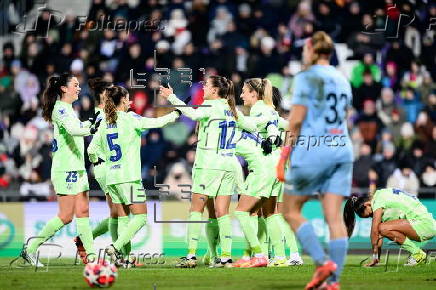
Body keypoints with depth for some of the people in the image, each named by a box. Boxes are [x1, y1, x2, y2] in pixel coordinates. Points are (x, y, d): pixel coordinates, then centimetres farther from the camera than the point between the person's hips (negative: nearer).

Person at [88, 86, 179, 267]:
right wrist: (176, 114, 10)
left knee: (123, 218, 11)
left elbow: (92, 150, 12)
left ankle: (123, 257, 5)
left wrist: (95, 160, 34)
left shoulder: (105, 123, 9)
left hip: (111, 177, 7)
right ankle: (116, 247, -19)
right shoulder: (129, 119, -7)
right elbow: (156, 122, -6)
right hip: (129, 177, -7)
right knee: (140, 217, -5)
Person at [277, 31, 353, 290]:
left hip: (313, 149, -6)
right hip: (342, 148, 6)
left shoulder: (307, 77, -5)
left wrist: (286, 151, -4)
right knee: (335, 216, 1)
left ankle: (323, 262, -9)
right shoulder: (342, 80, 16)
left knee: (291, 211, 6)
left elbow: (297, 118, -10)